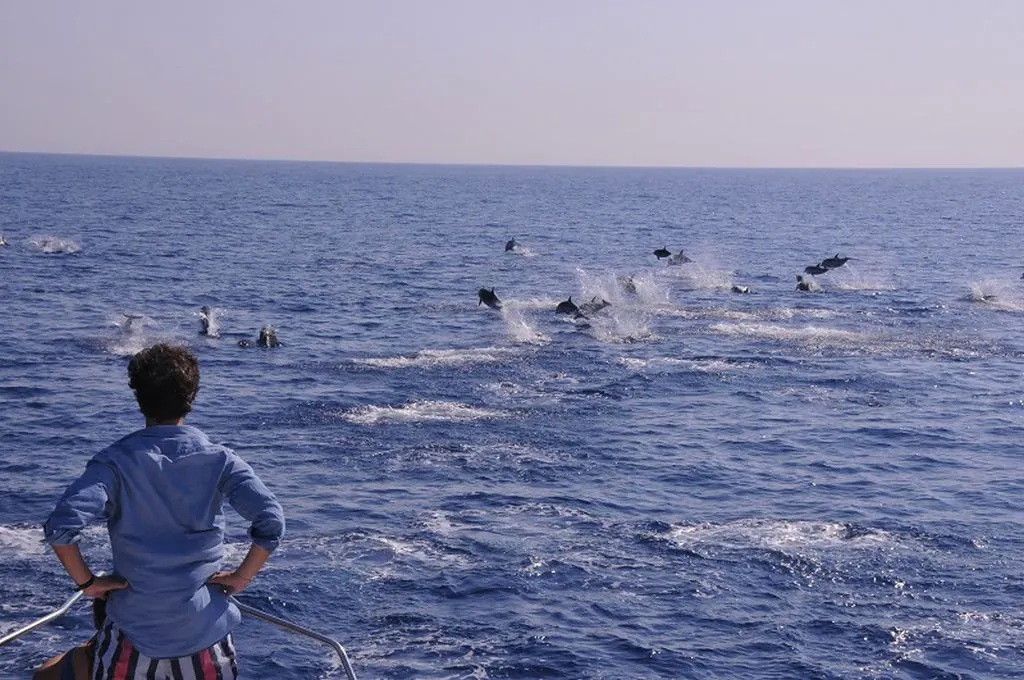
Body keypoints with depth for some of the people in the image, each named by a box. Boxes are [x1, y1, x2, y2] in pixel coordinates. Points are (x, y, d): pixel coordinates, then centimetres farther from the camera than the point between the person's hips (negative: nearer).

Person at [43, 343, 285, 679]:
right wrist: (241, 577, -3)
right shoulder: (218, 459, -5)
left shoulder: (116, 460, -7)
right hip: (205, 627, 1)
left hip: (134, 625, -1)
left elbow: (60, 527, -21)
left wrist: (87, 582, -6)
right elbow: (270, 522, -17)